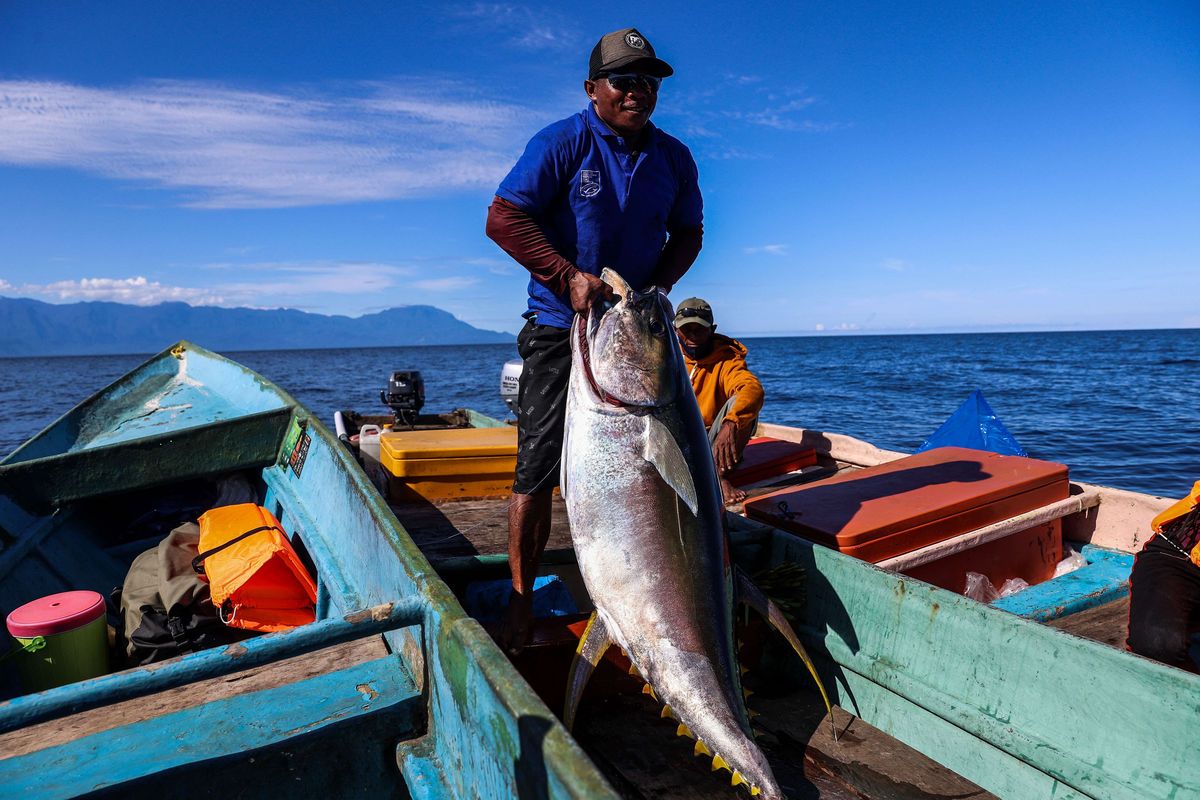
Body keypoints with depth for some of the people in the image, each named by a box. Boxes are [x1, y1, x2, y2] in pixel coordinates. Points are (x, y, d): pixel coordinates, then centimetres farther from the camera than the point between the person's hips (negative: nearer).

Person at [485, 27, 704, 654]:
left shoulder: (674, 158, 7)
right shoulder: (561, 143, -8)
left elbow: (688, 233, 17)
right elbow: (503, 218, -13)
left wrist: (661, 284, -2)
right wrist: (570, 277, -21)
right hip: (560, 330, -4)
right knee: (538, 469, -4)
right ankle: (520, 600, 10)